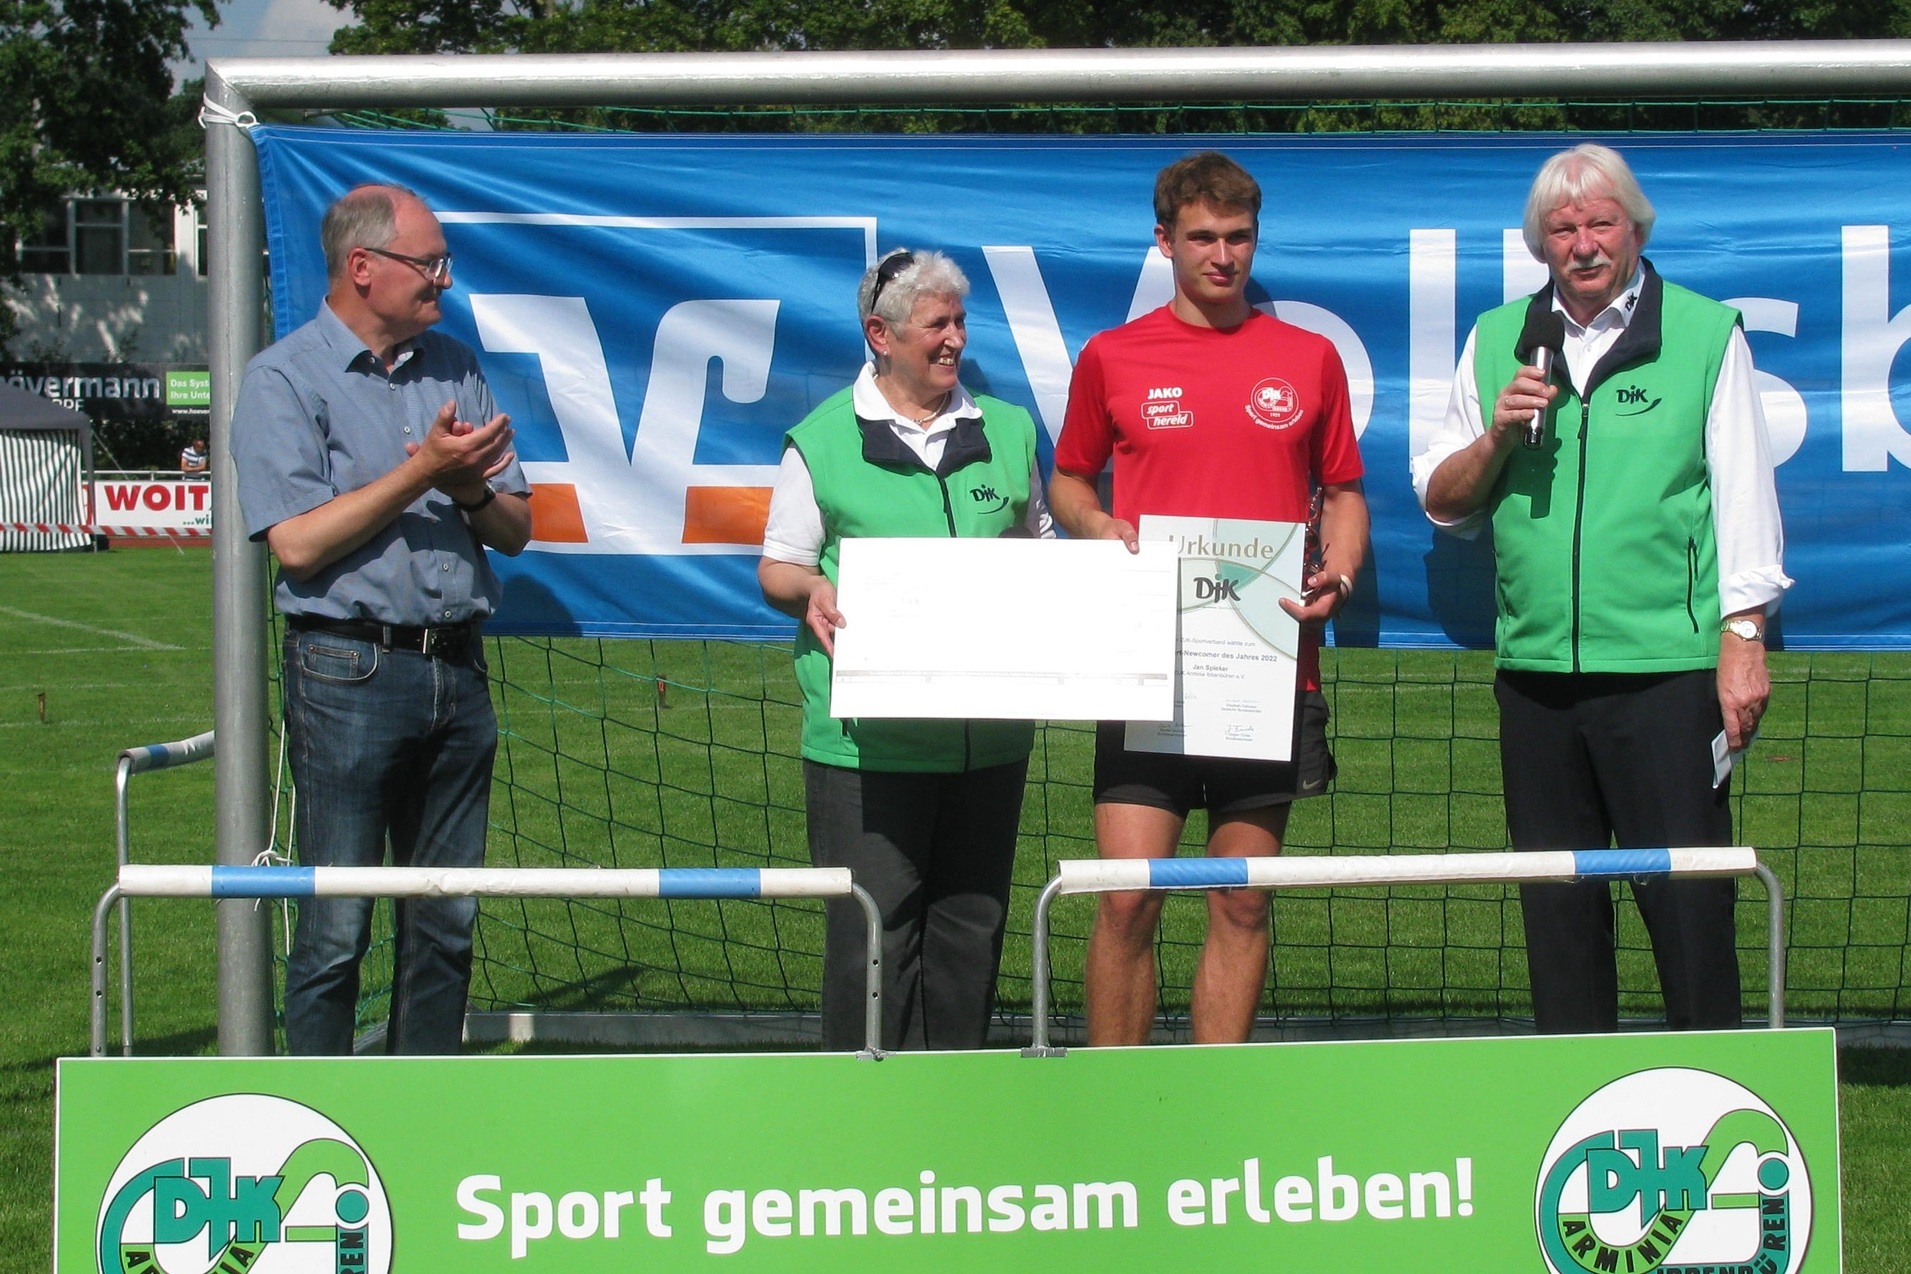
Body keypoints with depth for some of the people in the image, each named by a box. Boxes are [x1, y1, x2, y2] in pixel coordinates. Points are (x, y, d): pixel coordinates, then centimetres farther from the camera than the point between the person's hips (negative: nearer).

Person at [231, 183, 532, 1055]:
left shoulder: (455, 369, 14)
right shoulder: (284, 380, -4)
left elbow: (515, 529, 13)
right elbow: (297, 543, -13)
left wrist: (473, 490, -9)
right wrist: (421, 473, -15)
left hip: (457, 671, 6)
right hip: (349, 675, -6)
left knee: (446, 921, 9)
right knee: (337, 926, -3)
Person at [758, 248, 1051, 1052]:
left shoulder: (1006, 432, 13)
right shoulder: (824, 440, 2)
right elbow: (777, 569, 5)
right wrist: (812, 592, -16)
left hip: (989, 734, 4)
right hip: (867, 736, -4)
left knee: (971, 924, 8)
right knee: (872, 926, -3)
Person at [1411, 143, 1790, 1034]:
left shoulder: (1705, 334, 3)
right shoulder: (1497, 341, 12)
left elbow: (1745, 501, 3)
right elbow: (1441, 502, 14)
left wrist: (1744, 641, -4)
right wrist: (1497, 436, -4)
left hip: (1668, 668, -4)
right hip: (1536, 669, 4)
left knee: (1687, 900, -5)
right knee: (1556, 902, 8)